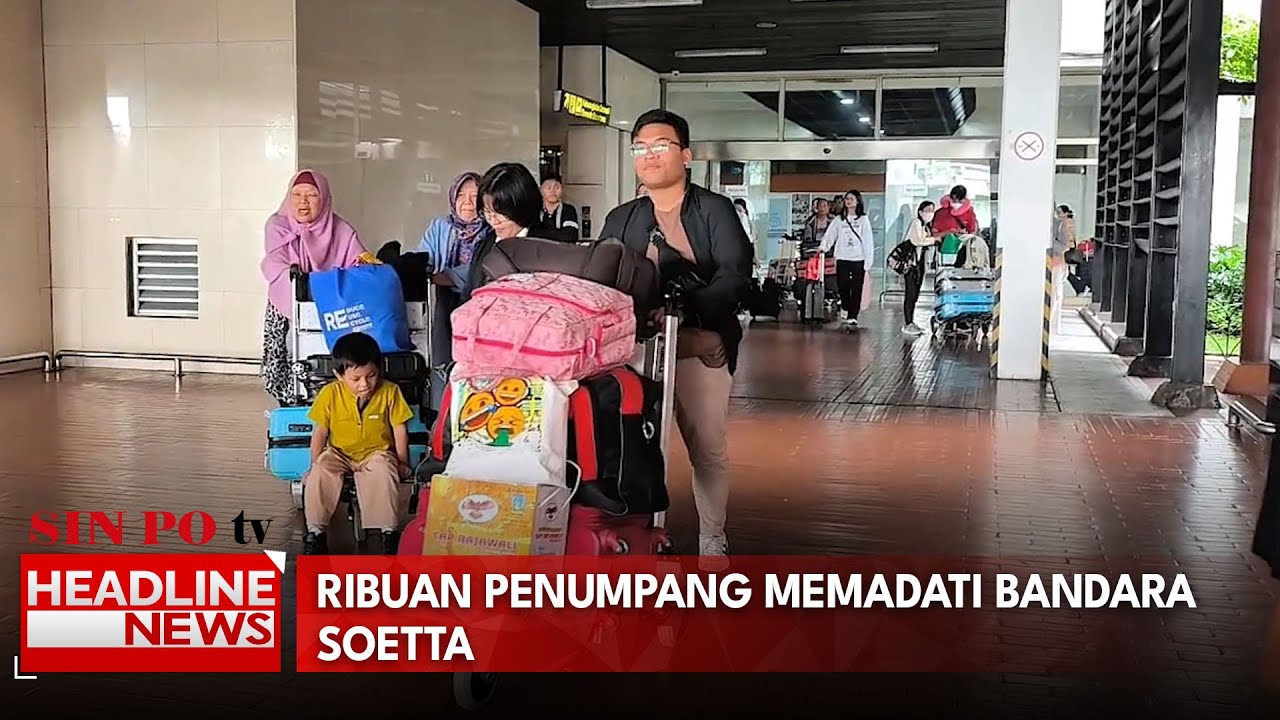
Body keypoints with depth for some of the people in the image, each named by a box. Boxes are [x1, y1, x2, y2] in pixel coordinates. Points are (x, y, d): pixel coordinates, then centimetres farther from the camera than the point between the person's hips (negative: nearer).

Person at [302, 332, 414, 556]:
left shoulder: (390, 392, -10)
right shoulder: (330, 394, -9)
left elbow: (400, 430, -1)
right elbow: (320, 432, -1)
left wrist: (402, 463, 0)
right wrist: (315, 464, -3)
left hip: (377, 452, -1)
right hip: (339, 453, 1)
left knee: (383, 472, -34)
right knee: (320, 475, -28)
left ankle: (388, 532, -24)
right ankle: (315, 533, -16)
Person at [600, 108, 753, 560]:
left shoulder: (715, 209, 3)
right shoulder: (620, 220, 15)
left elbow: (736, 276, -9)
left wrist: (686, 309, -24)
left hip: (700, 344, -3)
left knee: (707, 447, 3)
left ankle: (712, 543, 14)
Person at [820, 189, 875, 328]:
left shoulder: (863, 219, 3)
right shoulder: (839, 219, 10)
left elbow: (868, 241, 0)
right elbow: (830, 235, 4)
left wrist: (868, 262, -6)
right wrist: (823, 246, -15)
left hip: (858, 259, -2)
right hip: (842, 258, 2)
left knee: (856, 289, -1)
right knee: (842, 286, 2)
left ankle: (852, 317, 4)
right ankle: (845, 308, 29)